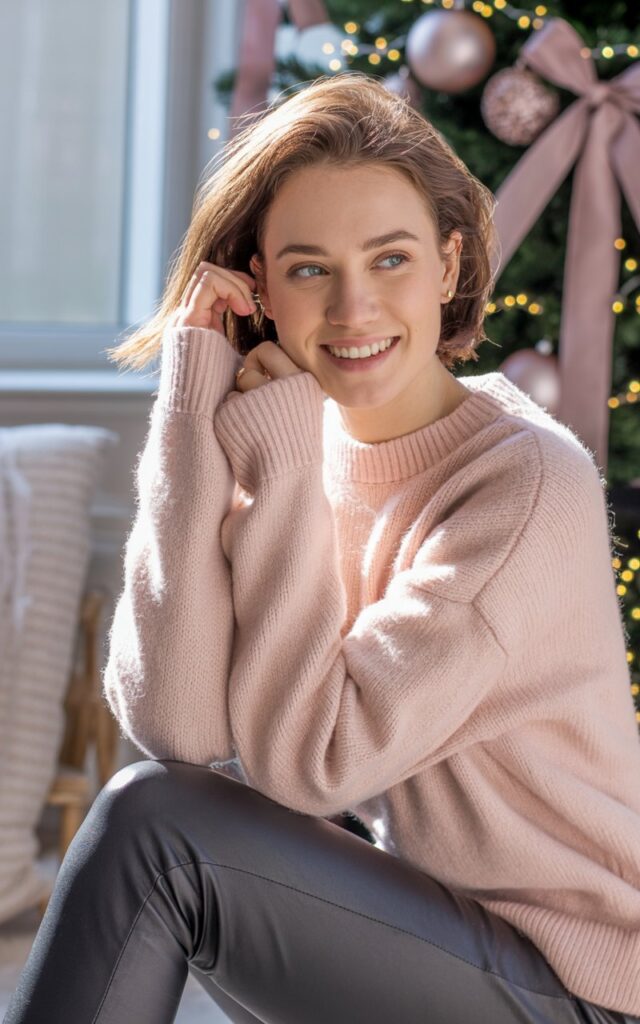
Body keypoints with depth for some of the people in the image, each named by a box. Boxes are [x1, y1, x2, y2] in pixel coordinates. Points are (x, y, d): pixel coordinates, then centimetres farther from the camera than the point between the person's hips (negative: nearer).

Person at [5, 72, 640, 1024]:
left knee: (152, 822, -18)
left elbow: (311, 759, -24)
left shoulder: (527, 480, -19)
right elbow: (173, 726, -16)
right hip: (420, 928, 6)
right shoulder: (298, 454, 0)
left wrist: (278, 459, -19)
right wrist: (194, 414, -19)